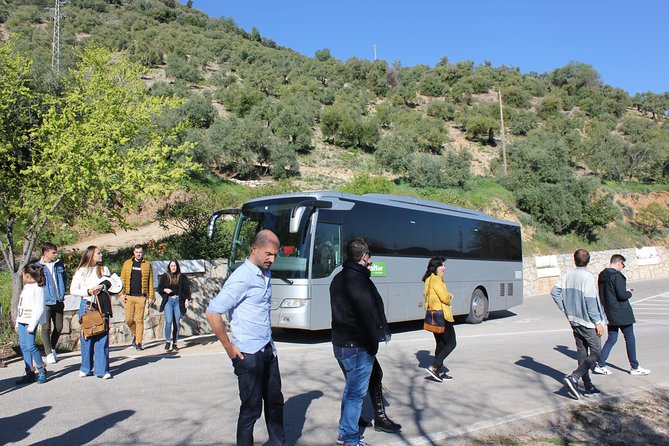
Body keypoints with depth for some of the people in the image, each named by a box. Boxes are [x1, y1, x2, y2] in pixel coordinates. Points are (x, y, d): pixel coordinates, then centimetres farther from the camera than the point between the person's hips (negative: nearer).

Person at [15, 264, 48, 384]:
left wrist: (31, 325, -18)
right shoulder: (26, 287, 16)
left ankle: (41, 370, 4)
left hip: (30, 321, -8)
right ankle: (30, 373, 12)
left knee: (30, 346, -12)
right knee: (24, 347, 6)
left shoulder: (38, 288, -10)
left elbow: (39, 309, -15)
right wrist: (17, 322, 19)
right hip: (22, 321, 8)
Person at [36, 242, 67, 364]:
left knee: (59, 327, 11)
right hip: (46, 302, -5)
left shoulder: (59, 264, 8)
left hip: (58, 301, 5)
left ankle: (52, 348, 30)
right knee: (46, 328, -3)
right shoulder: (38, 267, -7)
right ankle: (49, 353, 5)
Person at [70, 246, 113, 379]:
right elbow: (73, 290, 3)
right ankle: (85, 368, 17)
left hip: (102, 306, 1)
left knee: (102, 337, -4)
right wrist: (88, 291, -10)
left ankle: (102, 369, -1)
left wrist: (104, 287, -4)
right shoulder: (81, 271, 5)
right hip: (86, 305, -1)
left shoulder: (104, 269, 13)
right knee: (86, 337, 2)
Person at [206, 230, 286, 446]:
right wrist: (229, 347, -15)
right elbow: (213, 312, -22)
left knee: (275, 401, 18)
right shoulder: (242, 278, -18)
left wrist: (269, 342, 15)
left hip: (268, 350, 8)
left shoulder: (266, 274, 9)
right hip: (248, 354, -8)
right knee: (251, 408, 3)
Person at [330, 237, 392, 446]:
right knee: (357, 392, 2)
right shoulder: (359, 281, -20)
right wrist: (374, 346, -9)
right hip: (358, 347, -9)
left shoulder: (338, 279, 10)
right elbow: (368, 316, -21)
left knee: (351, 388, 22)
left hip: (340, 343, 9)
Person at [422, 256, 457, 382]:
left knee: (440, 343, 16)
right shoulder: (436, 279, -16)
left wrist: (448, 297, 3)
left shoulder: (429, 279, 13)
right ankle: (433, 367, -9)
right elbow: (445, 298, -21)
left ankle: (439, 372, 20)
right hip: (442, 316, -10)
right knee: (451, 343, -2)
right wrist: (450, 297, 2)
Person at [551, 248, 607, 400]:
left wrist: (565, 310, 9)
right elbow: (590, 302, -18)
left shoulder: (568, 276, 4)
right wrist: (598, 322, -12)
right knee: (596, 352, 0)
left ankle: (588, 387, 17)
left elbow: (554, 291, 5)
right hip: (587, 321, -7)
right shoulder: (587, 277, -16)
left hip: (574, 320, 7)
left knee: (582, 352, 12)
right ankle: (573, 378, -15)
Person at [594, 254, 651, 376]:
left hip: (609, 313, 8)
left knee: (612, 338, 13)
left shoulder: (602, 276, 8)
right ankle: (634, 367, 18)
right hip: (621, 313, -8)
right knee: (630, 338, 7)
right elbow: (622, 295, -24)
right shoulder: (617, 276, -19)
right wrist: (629, 293, -2)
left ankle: (600, 365, 9)